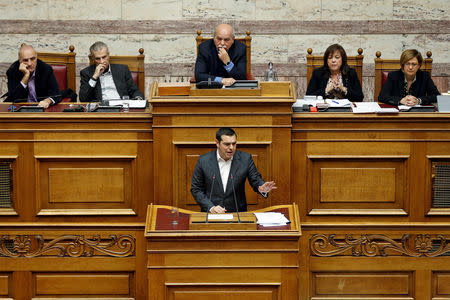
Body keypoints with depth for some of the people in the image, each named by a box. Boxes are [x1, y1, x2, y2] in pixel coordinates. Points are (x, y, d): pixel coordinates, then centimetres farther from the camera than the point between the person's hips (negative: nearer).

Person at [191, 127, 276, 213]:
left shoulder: (245, 159, 0)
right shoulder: (203, 160, -1)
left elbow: (255, 180, 6)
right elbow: (196, 189, 3)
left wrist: (261, 188, -17)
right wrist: (211, 207, -10)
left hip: (237, 213, 2)